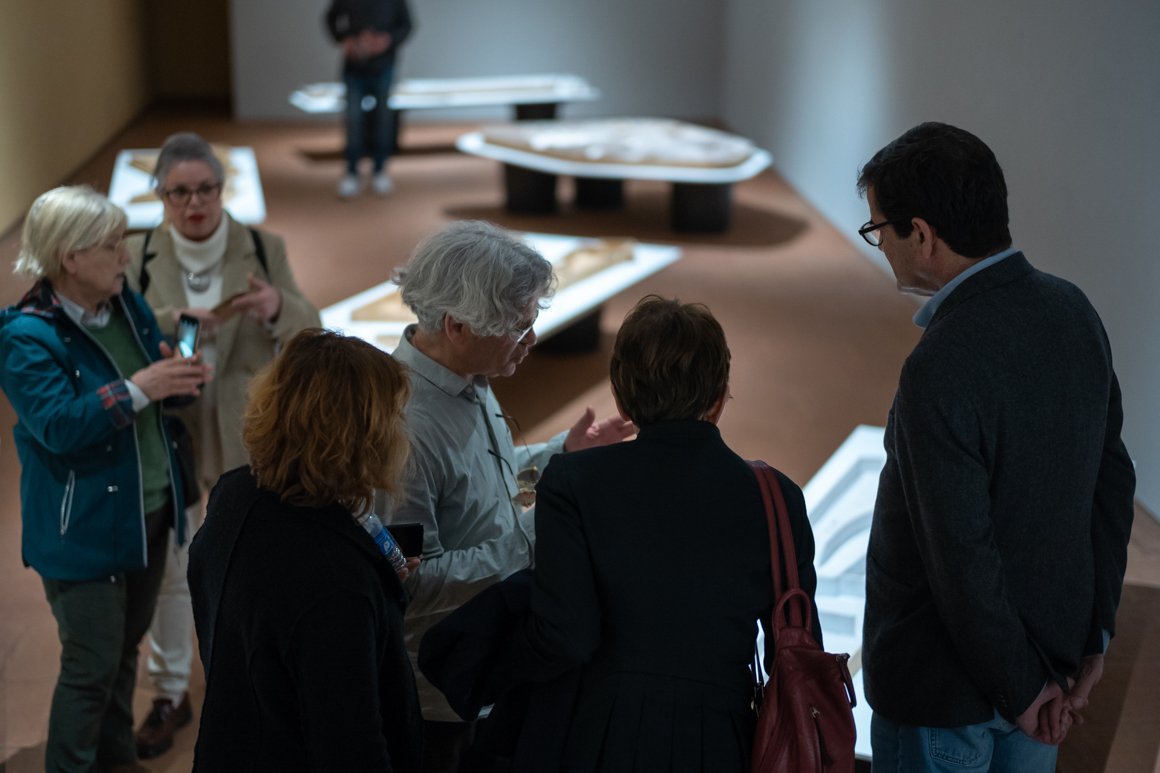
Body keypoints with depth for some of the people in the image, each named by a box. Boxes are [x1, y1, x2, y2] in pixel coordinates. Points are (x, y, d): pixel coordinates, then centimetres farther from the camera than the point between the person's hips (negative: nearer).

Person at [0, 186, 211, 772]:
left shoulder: (128, 306, 4)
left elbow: (156, 396, 12)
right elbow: (58, 426, -27)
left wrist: (181, 376, -11)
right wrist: (137, 389, -31)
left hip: (147, 513, 7)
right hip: (82, 531, -7)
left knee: (126, 649, 20)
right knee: (92, 664, 0)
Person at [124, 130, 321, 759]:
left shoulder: (264, 249, -7)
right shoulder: (139, 255, -6)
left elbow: (308, 331, -7)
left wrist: (277, 307, -29)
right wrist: (177, 320, -30)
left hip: (245, 435, 0)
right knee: (167, 566, 13)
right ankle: (170, 694, 31)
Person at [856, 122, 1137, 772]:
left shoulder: (941, 368, -29)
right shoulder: (1072, 310, -4)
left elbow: (963, 554, -26)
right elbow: (1111, 480, 3)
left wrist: (1019, 688, -12)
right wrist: (1092, 635, 9)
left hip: (944, 689, -7)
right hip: (1050, 647, 7)